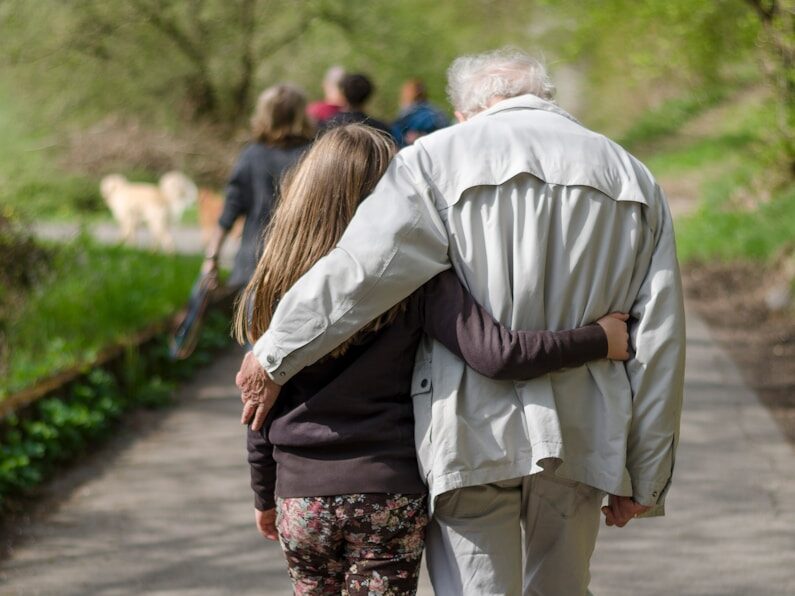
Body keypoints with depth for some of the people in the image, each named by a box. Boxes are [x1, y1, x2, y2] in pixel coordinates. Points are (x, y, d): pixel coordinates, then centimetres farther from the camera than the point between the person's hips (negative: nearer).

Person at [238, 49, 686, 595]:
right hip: (579, 436, 4)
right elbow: (660, 340, 7)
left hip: (471, 432, -3)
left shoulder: (439, 159, -2)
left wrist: (272, 360, 1)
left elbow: (356, 274, -13)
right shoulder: (634, 179, 10)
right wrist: (644, 477, 11)